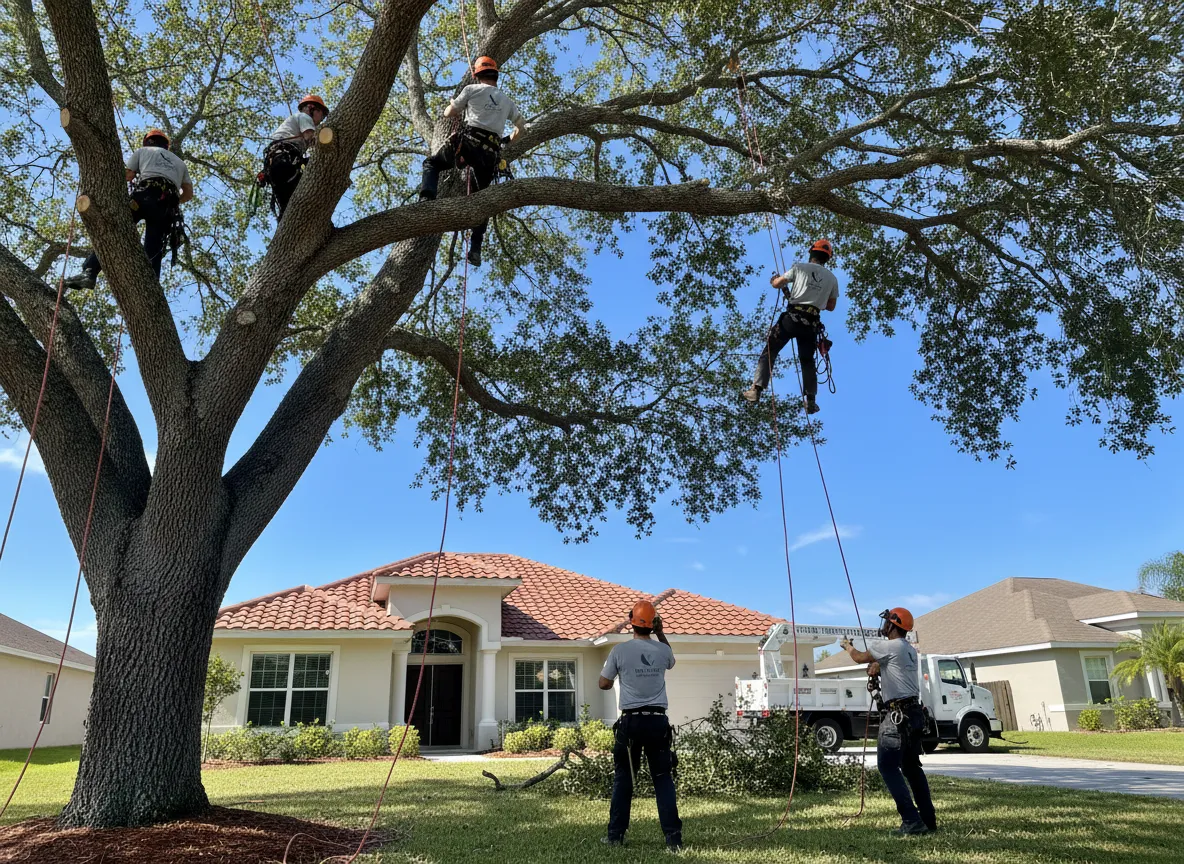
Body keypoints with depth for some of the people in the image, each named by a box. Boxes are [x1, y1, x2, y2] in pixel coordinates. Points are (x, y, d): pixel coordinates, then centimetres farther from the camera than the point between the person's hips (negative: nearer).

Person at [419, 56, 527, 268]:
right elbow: (521, 125, 32)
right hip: (491, 152, 3)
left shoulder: (472, 89, 9)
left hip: (468, 141, -3)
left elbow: (449, 113, 14)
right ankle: (476, 248, 1)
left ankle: (426, 199, -12)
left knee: (431, 163, 17)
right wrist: (510, 141, 48)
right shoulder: (507, 101, 23)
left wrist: (453, 105, 37)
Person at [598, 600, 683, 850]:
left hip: (631, 721, -1)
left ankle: (616, 835, 14)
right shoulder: (662, 650, 1)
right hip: (658, 720, 2)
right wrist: (660, 633, 24)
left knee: (623, 778, 10)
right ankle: (673, 837, 3)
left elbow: (604, 684, 3)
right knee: (663, 779, 6)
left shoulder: (620, 650, -6)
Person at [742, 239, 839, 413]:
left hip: (792, 317, -3)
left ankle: (756, 389, -4)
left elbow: (777, 284, 6)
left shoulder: (800, 267, 4)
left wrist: (773, 280, 29)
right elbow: (831, 307, 19)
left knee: (769, 352, 6)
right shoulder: (832, 278, 13)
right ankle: (811, 401, 7)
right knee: (808, 361, 15)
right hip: (812, 323, 3)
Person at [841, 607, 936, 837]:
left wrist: (847, 646, 25)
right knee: (912, 766, 17)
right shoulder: (909, 650, 16)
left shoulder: (890, 646, -9)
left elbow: (860, 657, 5)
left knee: (888, 766, -8)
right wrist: (877, 666, 7)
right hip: (914, 713, 9)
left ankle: (912, 821, -12)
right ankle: (928, 819, 18)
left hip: (898, 715, -9)